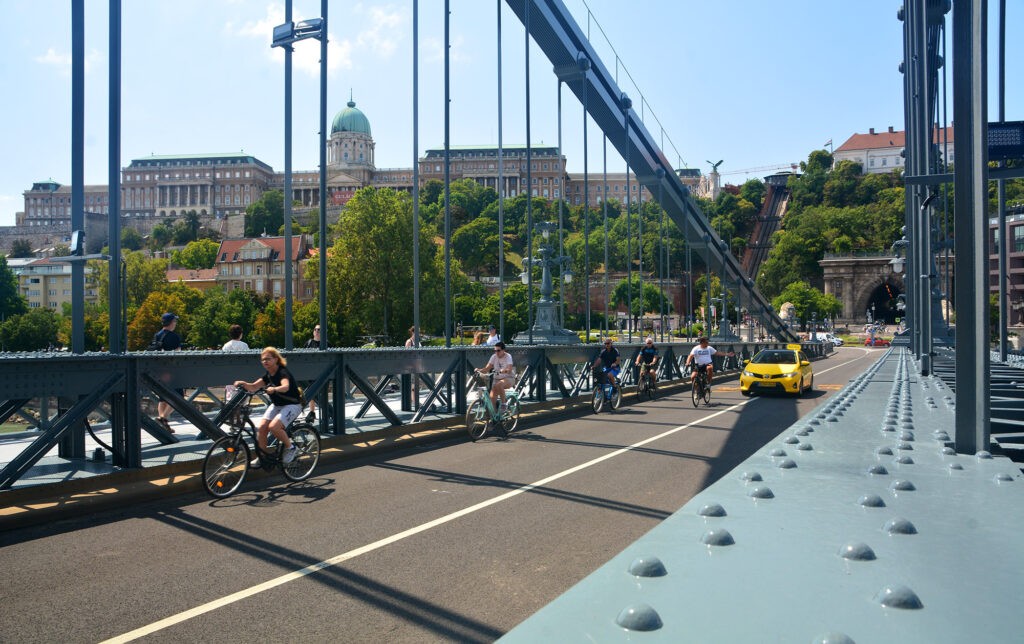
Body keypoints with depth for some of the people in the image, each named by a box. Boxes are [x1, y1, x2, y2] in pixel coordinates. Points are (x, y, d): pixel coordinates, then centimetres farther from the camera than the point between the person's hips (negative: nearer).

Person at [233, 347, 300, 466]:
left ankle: (290, 448, -4)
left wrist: (274, 389, -58)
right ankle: (261, 457, 5)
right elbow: (253, 387, 1)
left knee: (274, 426, -27)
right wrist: (243, 383, -19)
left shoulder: (283, 372, -18)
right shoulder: (268, 375, 6)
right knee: (261, 427, -10)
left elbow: (286, 387, -38)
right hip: (276, 405, 8)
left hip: (292, 405, -8)